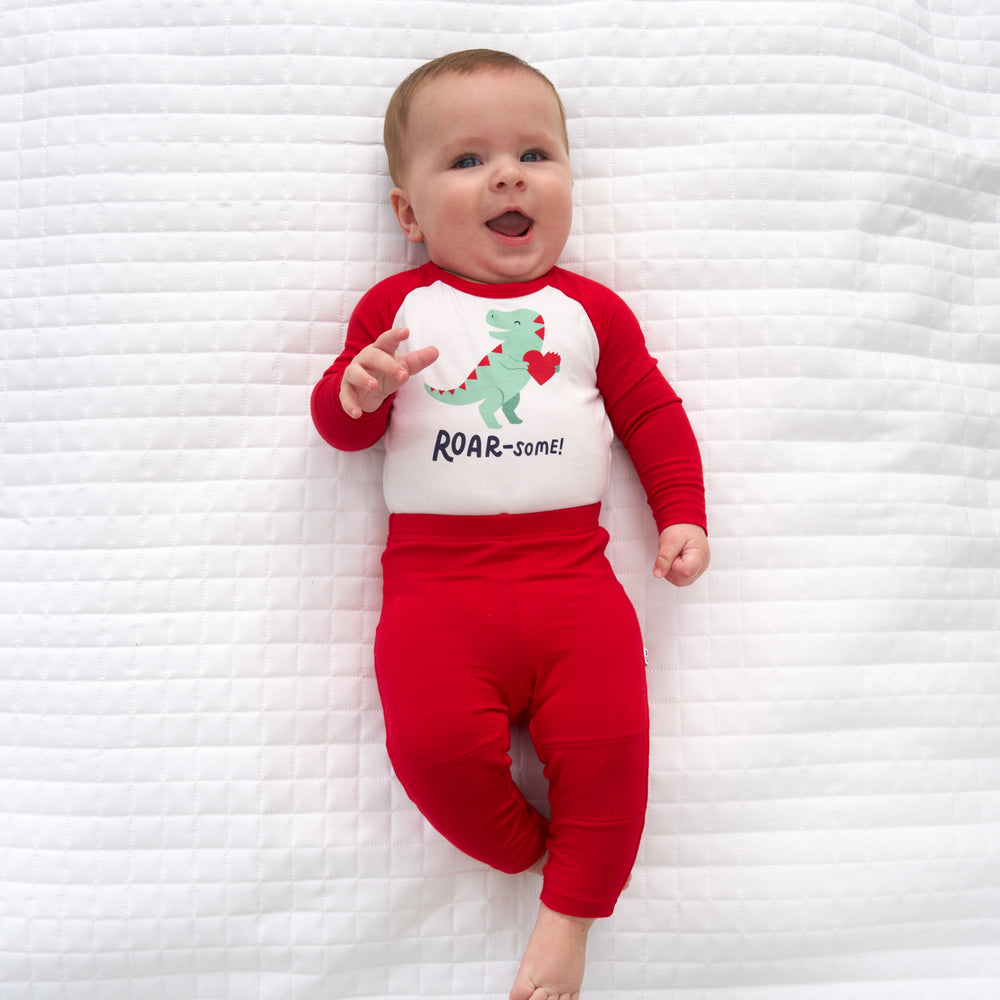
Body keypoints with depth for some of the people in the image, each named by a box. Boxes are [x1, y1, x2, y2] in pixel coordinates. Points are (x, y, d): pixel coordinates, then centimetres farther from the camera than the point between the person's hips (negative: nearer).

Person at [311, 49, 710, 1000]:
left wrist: (682, 517, 6)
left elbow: (653, 414, 16)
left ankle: (569, 913, 14)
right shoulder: (396, 305, 11)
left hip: (571, 573, 1)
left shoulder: (591, 309, 14)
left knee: (609, 742, -12)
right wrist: (358, 392, -14)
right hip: (434, 578, 0)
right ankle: (527, 852, 15)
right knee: (435, 743, -17)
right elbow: (337, 419, 10)